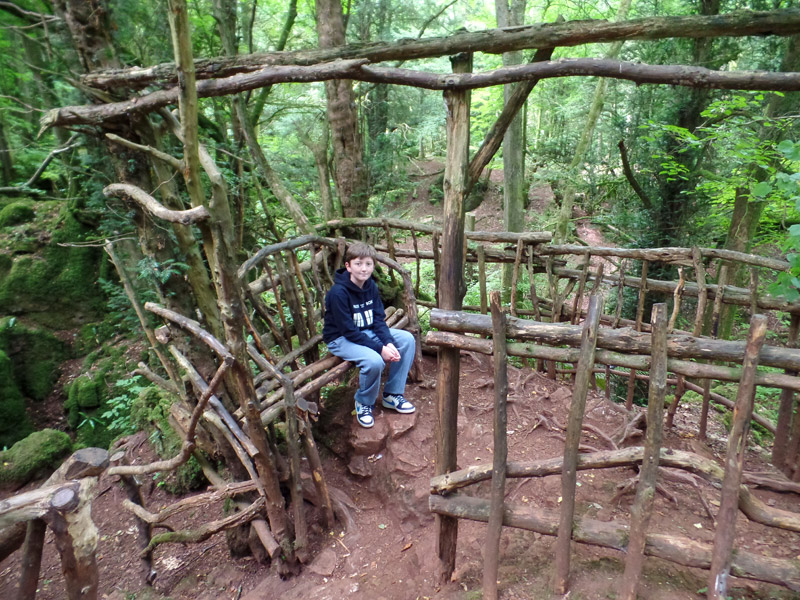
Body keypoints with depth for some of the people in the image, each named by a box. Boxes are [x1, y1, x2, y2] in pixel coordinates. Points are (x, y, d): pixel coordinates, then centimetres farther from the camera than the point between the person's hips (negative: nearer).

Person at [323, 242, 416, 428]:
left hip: (367, 332, 8)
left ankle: (393, 395, 2)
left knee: (407, 339, -8)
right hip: (341, 339, -7)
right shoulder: (338, 292, -24)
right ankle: (364, 404, -3)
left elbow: (379, 320, -2)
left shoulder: (371, 286, -3)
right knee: (374, 360, -33)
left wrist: (389, 343, -19)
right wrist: (380, 349, -24)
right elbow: (349, 331, -24)